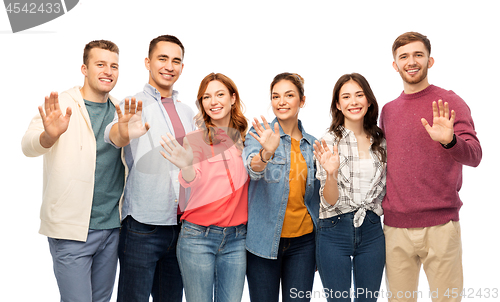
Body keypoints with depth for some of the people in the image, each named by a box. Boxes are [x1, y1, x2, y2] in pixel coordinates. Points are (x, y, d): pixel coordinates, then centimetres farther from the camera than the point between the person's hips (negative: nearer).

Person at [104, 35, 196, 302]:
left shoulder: (186, 112, 14)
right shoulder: (134, 106, -4)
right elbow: (112, 135, -25)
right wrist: (124, 132, -49)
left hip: (181, 225, 6)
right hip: (143, 226, -5)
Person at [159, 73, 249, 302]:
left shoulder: (245, 137, 8)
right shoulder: (195, 138, -3)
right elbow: (192, 182, -16)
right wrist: (187, 166, -36)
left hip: (237, 237, 3)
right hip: (198, 236, -3)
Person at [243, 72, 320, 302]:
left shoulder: (311, 144, 8)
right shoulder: (260, 134, -2)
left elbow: (315, 199, 14)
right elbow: (252, 169, -23)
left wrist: (318, 248, 13)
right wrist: (267, 152, -45)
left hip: (303, 240, 3)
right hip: (265, 240, -3)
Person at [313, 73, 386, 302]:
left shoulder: (381, 141, 4)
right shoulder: (328, 142, -7)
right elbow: (329, 202, -11)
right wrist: (332, 172, -28)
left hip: (372, 232, 3)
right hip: (334, 232, -3)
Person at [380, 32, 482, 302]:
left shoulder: (449, 102, -1)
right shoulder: (387, 110, 12)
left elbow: (474, 156, -12)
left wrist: (449, 141, -33)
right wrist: (379, 207, 11)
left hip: (440, 226, -3)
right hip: (395, 228, 4)